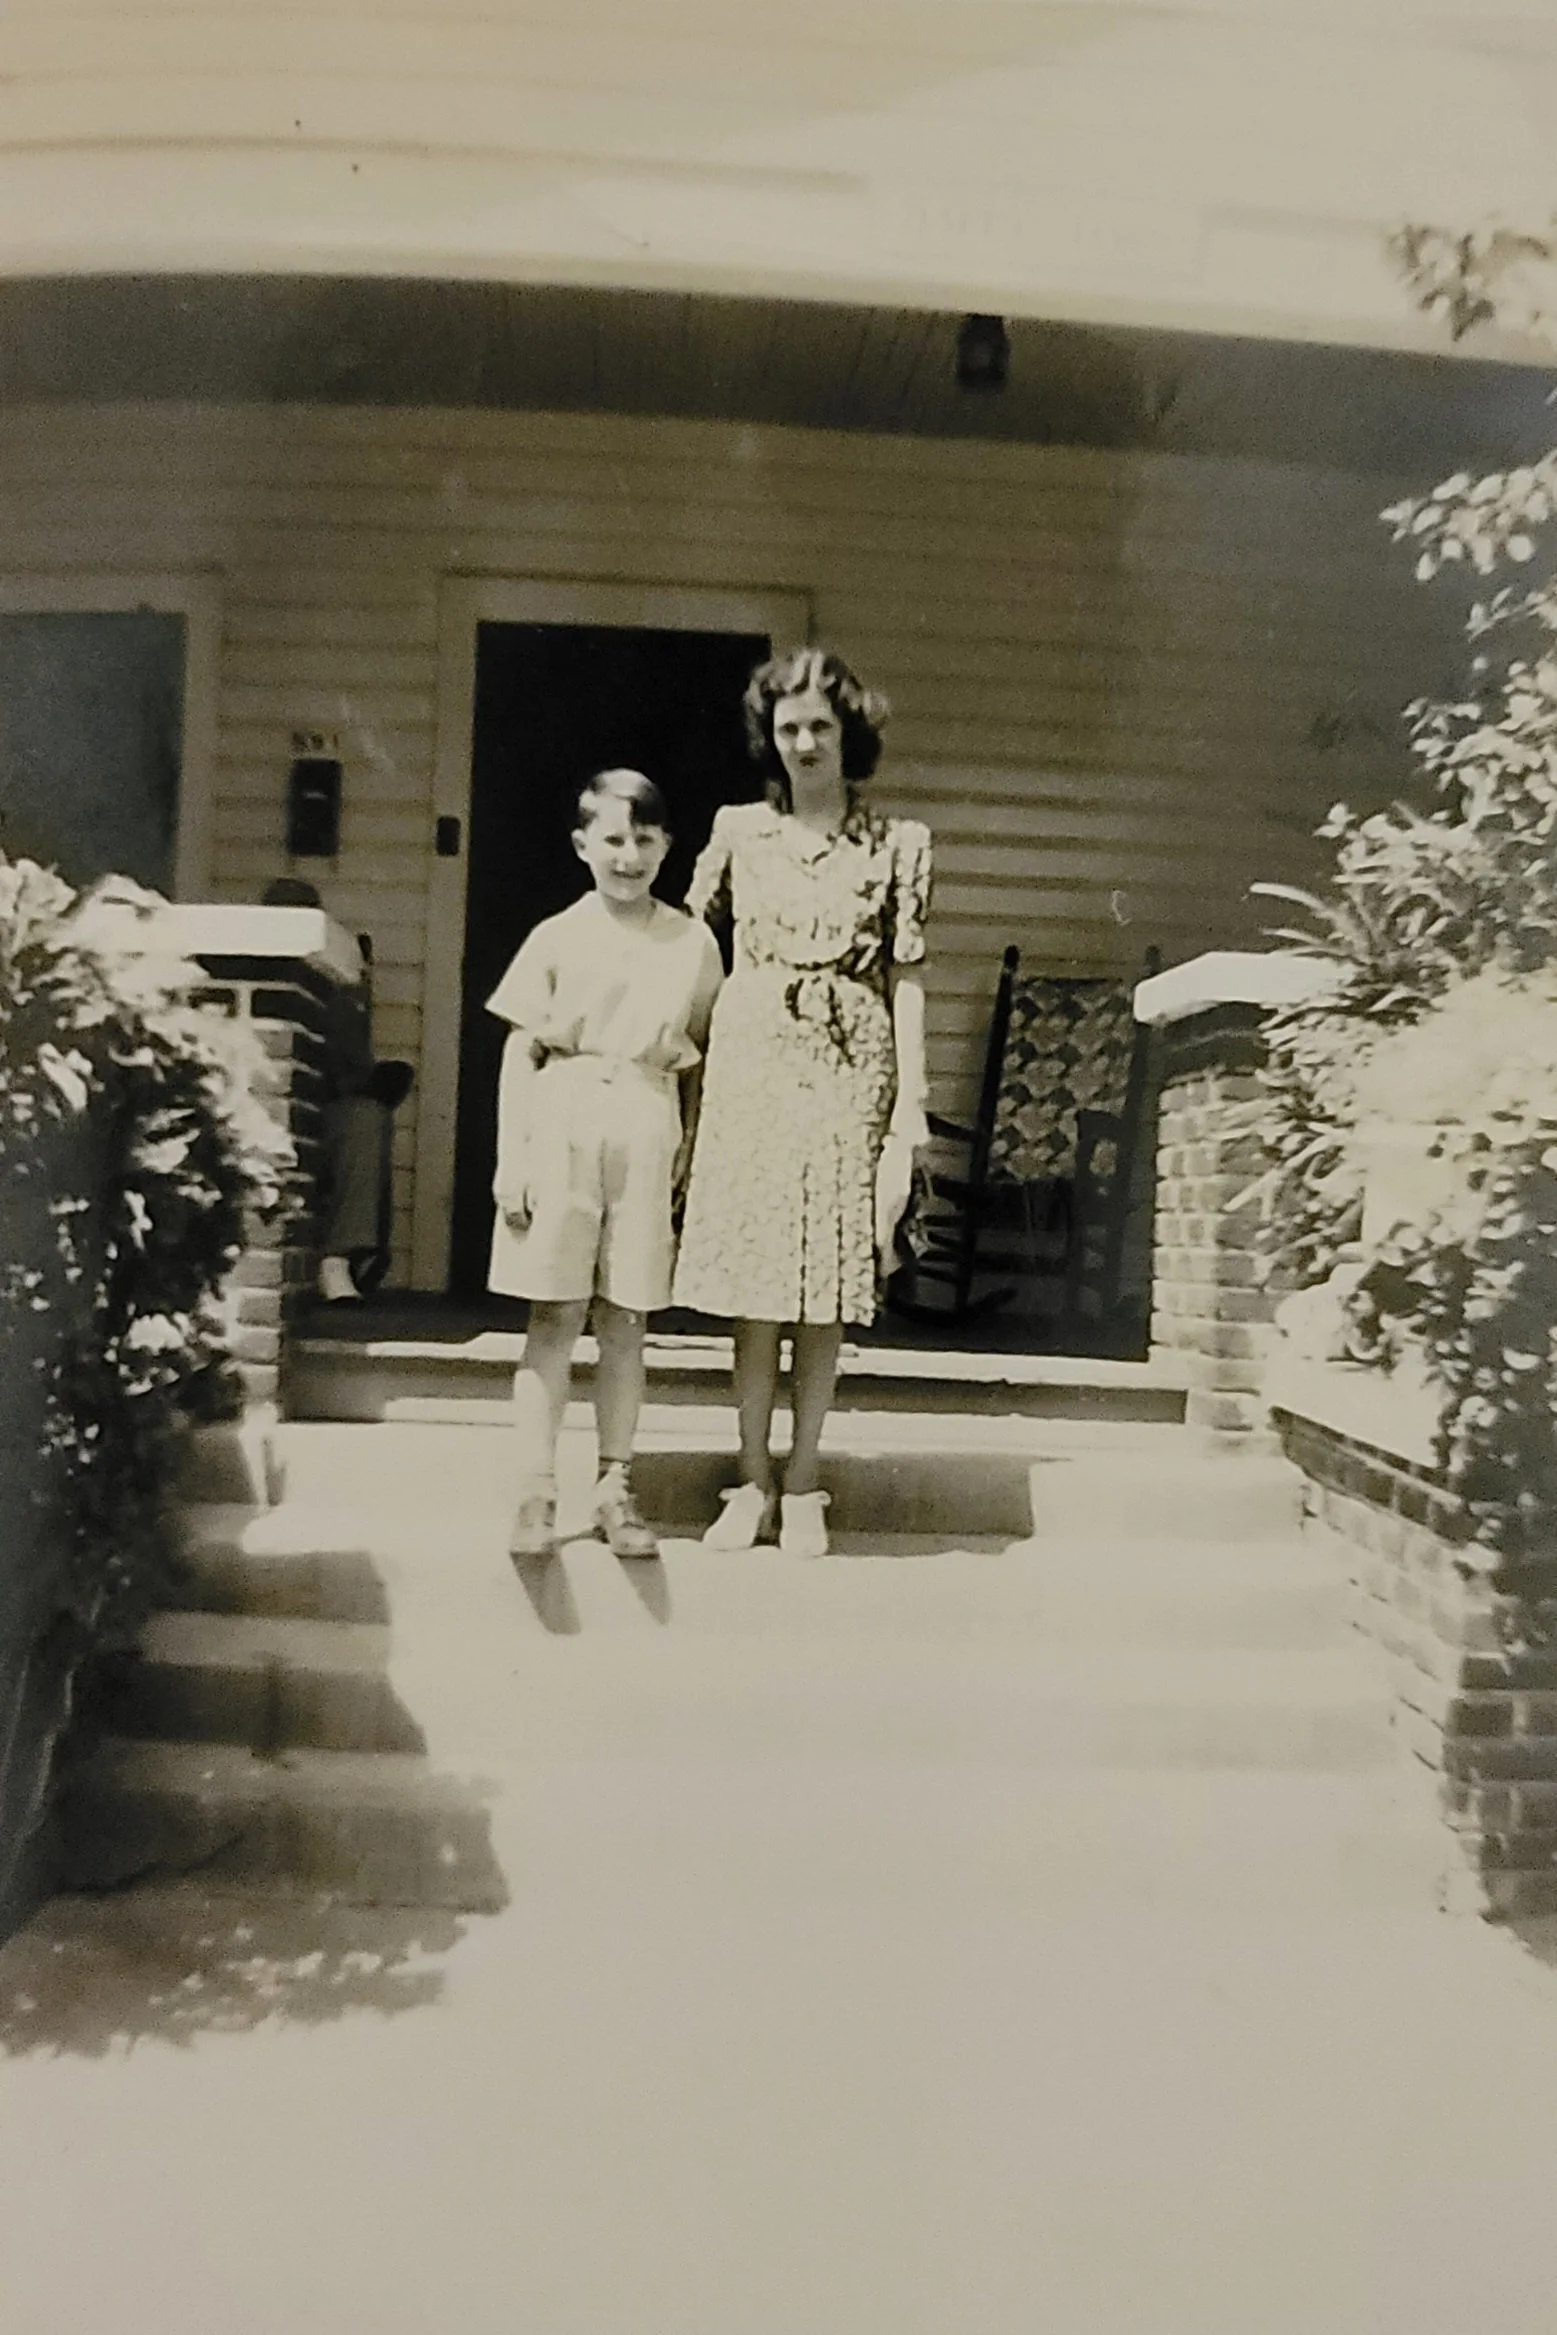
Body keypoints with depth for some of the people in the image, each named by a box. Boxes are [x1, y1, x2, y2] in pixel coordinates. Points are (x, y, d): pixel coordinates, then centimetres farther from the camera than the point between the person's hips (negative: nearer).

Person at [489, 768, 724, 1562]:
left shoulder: (693, 943, 8)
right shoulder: (557, 938, 4)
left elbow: (698, 1058, 10)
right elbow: (520, 1052, 3)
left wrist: (690, 1150, 2)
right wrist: (511, 1156, -3)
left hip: (647, 1132, 1)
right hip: (562, 1125, -1)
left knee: (625, 1321, 7)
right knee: (552, 1317, 1)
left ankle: (615, 1488, 17)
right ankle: (536, 1491, 9)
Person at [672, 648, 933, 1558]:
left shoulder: (900, 843, 5)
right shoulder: (738, 829, 9)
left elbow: (908, 981, 1)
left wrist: (909, 1115, -4)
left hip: (850, 1071, -1)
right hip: (753, 1064, 1)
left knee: (830, 1290, 3)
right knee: (754, 1287, 2)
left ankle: (803, 1484, 14)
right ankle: (752, 1482, 14)